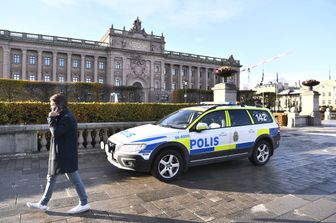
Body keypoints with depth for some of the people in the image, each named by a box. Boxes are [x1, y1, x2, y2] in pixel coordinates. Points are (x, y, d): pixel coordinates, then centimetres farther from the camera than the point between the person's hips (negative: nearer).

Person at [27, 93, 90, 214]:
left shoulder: (67, 118, -20)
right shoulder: (62, 117, 12)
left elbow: (56, 133, -22)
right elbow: (57, 131, 11)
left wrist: (52, 119, -13)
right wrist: (53, 119, -2)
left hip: (66, 154, -11)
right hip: (60, 153, 11)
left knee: (74, 178, -1)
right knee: (51, 177, 19)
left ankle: (84, 203, 11)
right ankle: (43, 203, 34)